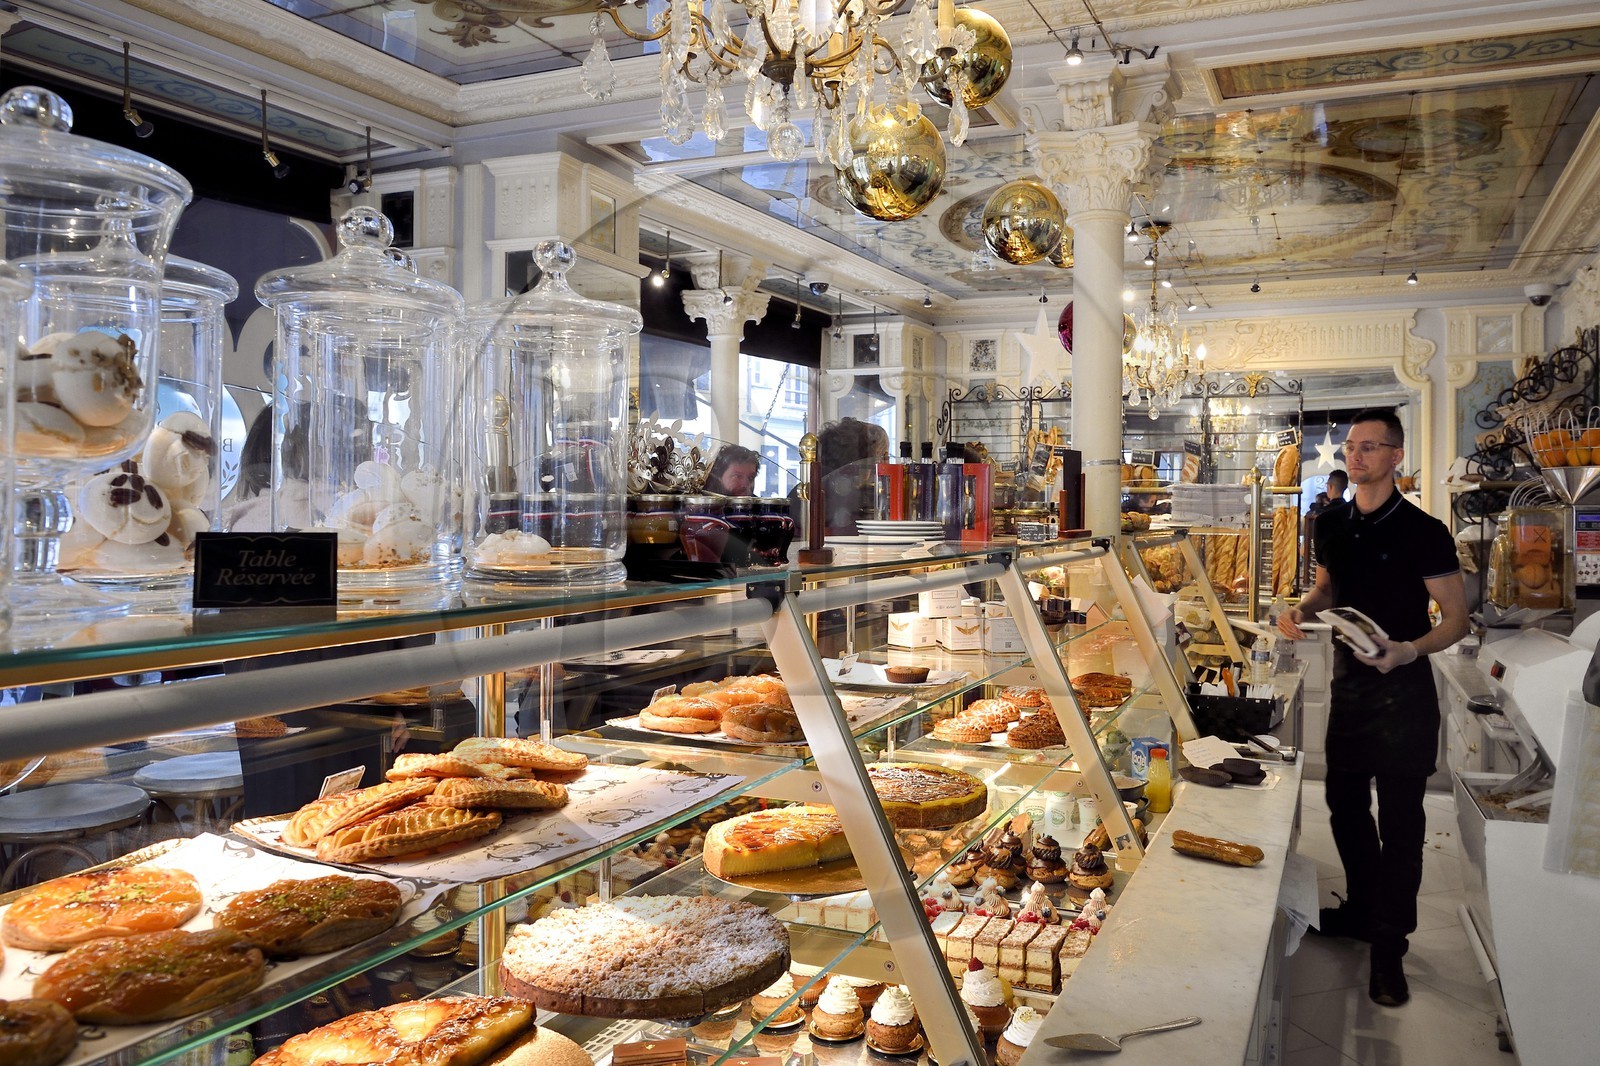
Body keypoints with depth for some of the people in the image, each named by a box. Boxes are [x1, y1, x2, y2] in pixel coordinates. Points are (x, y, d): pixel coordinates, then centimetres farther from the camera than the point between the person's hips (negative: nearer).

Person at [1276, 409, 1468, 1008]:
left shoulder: (1422, 531, -13)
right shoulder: (1332, 524, 5)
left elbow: (1457, 619, -11)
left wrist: (1410, 650, -29)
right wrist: (1304, 610, -1)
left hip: (1402, 691, -6)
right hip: (1348, 682, 6)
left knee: (1399, 822, 3)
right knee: (1345, 805, 18)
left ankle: (1389, 946, 17)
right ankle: (1362, 909, 38)